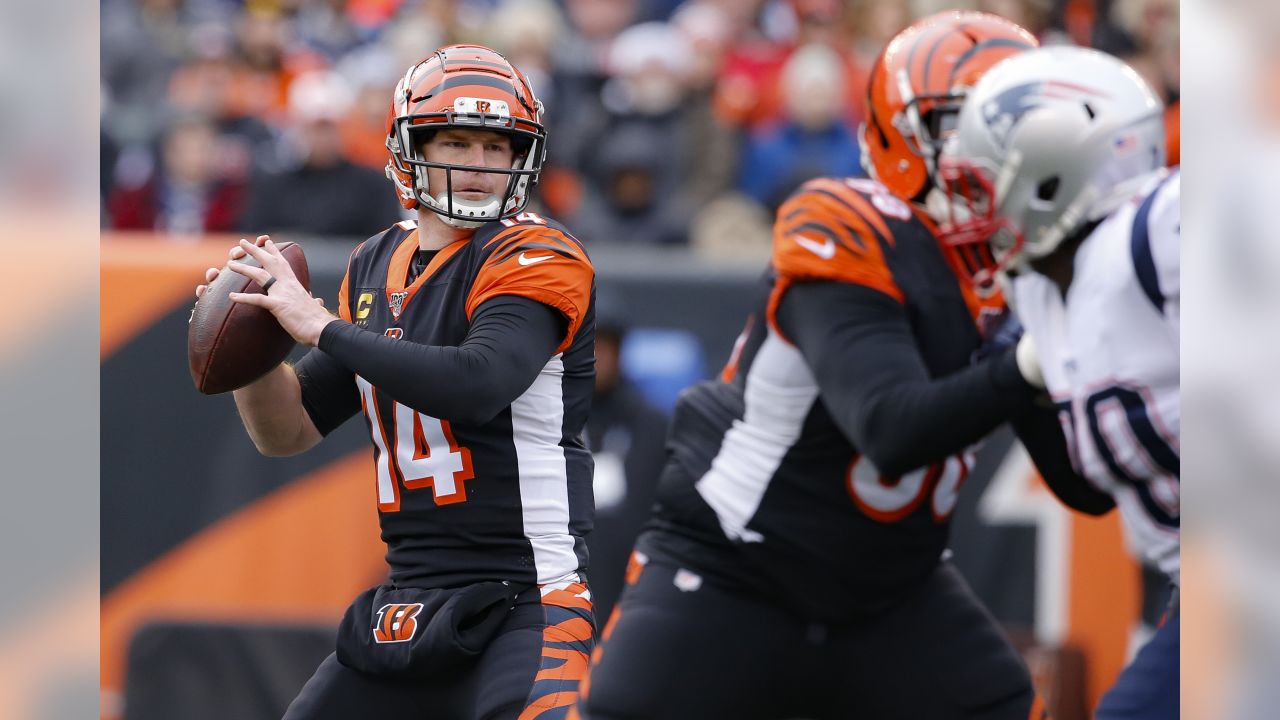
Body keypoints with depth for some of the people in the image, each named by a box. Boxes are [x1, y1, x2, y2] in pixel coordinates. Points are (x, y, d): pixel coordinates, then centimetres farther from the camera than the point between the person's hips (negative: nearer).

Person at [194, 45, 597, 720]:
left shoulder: (537, 257, -8)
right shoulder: (375, 266, 13)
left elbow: (479, 386, -26)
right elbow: (287, 431, 18)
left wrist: (319, 327, -19)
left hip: (526, 600, -7)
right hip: (408, 603, 7)